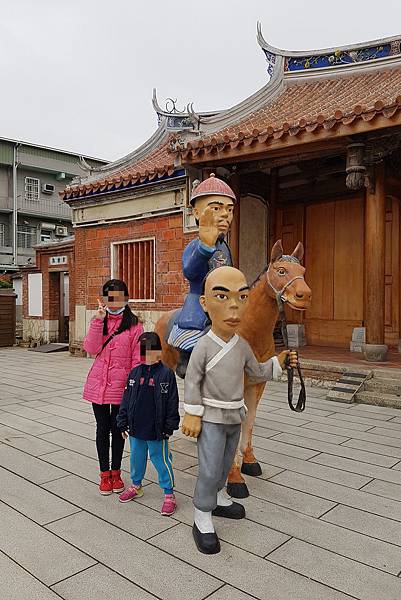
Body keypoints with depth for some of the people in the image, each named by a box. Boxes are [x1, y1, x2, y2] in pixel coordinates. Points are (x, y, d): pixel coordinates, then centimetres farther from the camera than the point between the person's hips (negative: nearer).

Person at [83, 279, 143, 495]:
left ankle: (116, 472, 29)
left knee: (117, 429, 11)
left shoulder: (134, 324, -6)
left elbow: (137, 359, -6)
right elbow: (91, 349, -9)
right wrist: (98, 320, -16)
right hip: (98, 384, 3)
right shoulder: (99, 321, 6)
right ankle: (104, 473, 27)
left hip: (121, 386, -3)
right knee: (102, 428, 12)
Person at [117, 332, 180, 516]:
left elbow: (172, 404, -7)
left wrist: (169, 428, -7)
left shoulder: (166, 374, -11)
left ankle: (169, 494, 19)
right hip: (136, 428, 4)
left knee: (161, 460, 5)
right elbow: (126, 399, 7)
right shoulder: (134, 373, 0)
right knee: (136, 457, 20)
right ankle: (136, 486, 42)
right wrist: (123, 423, 6)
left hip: (156, 431, -4)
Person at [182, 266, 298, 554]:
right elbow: (192, 383, -14)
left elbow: (257, 373, 13)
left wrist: (279, 363, 3)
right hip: (211, 418, -6)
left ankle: (219, 499, 44)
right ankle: (202, 520, 10)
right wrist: (192, 415, -15)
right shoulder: (203, 347, -19)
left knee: (225, 464, 22)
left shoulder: (243, 346, -2)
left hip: (235, 416, 6)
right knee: (210, 470, -5)